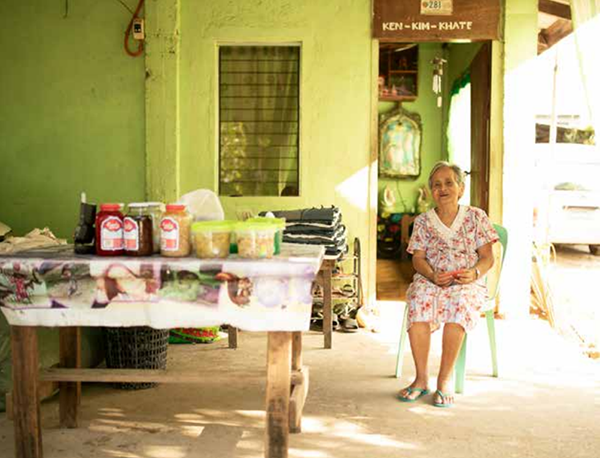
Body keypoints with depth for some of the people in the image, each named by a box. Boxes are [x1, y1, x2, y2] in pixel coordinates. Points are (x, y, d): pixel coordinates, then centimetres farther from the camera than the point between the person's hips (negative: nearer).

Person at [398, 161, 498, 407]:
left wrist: (475, 273, -16)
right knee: (419, 298, -35)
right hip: (430, 279, 1)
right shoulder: (422, 221, 14)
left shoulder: (476, 216, 11)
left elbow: (488, 257, 6)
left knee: (460, 301, -37)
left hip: (467, 283, -1)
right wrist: (433, 275, -17)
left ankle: (445, 379, -30)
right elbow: (418, 259, 5)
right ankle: (421, 378, -26)